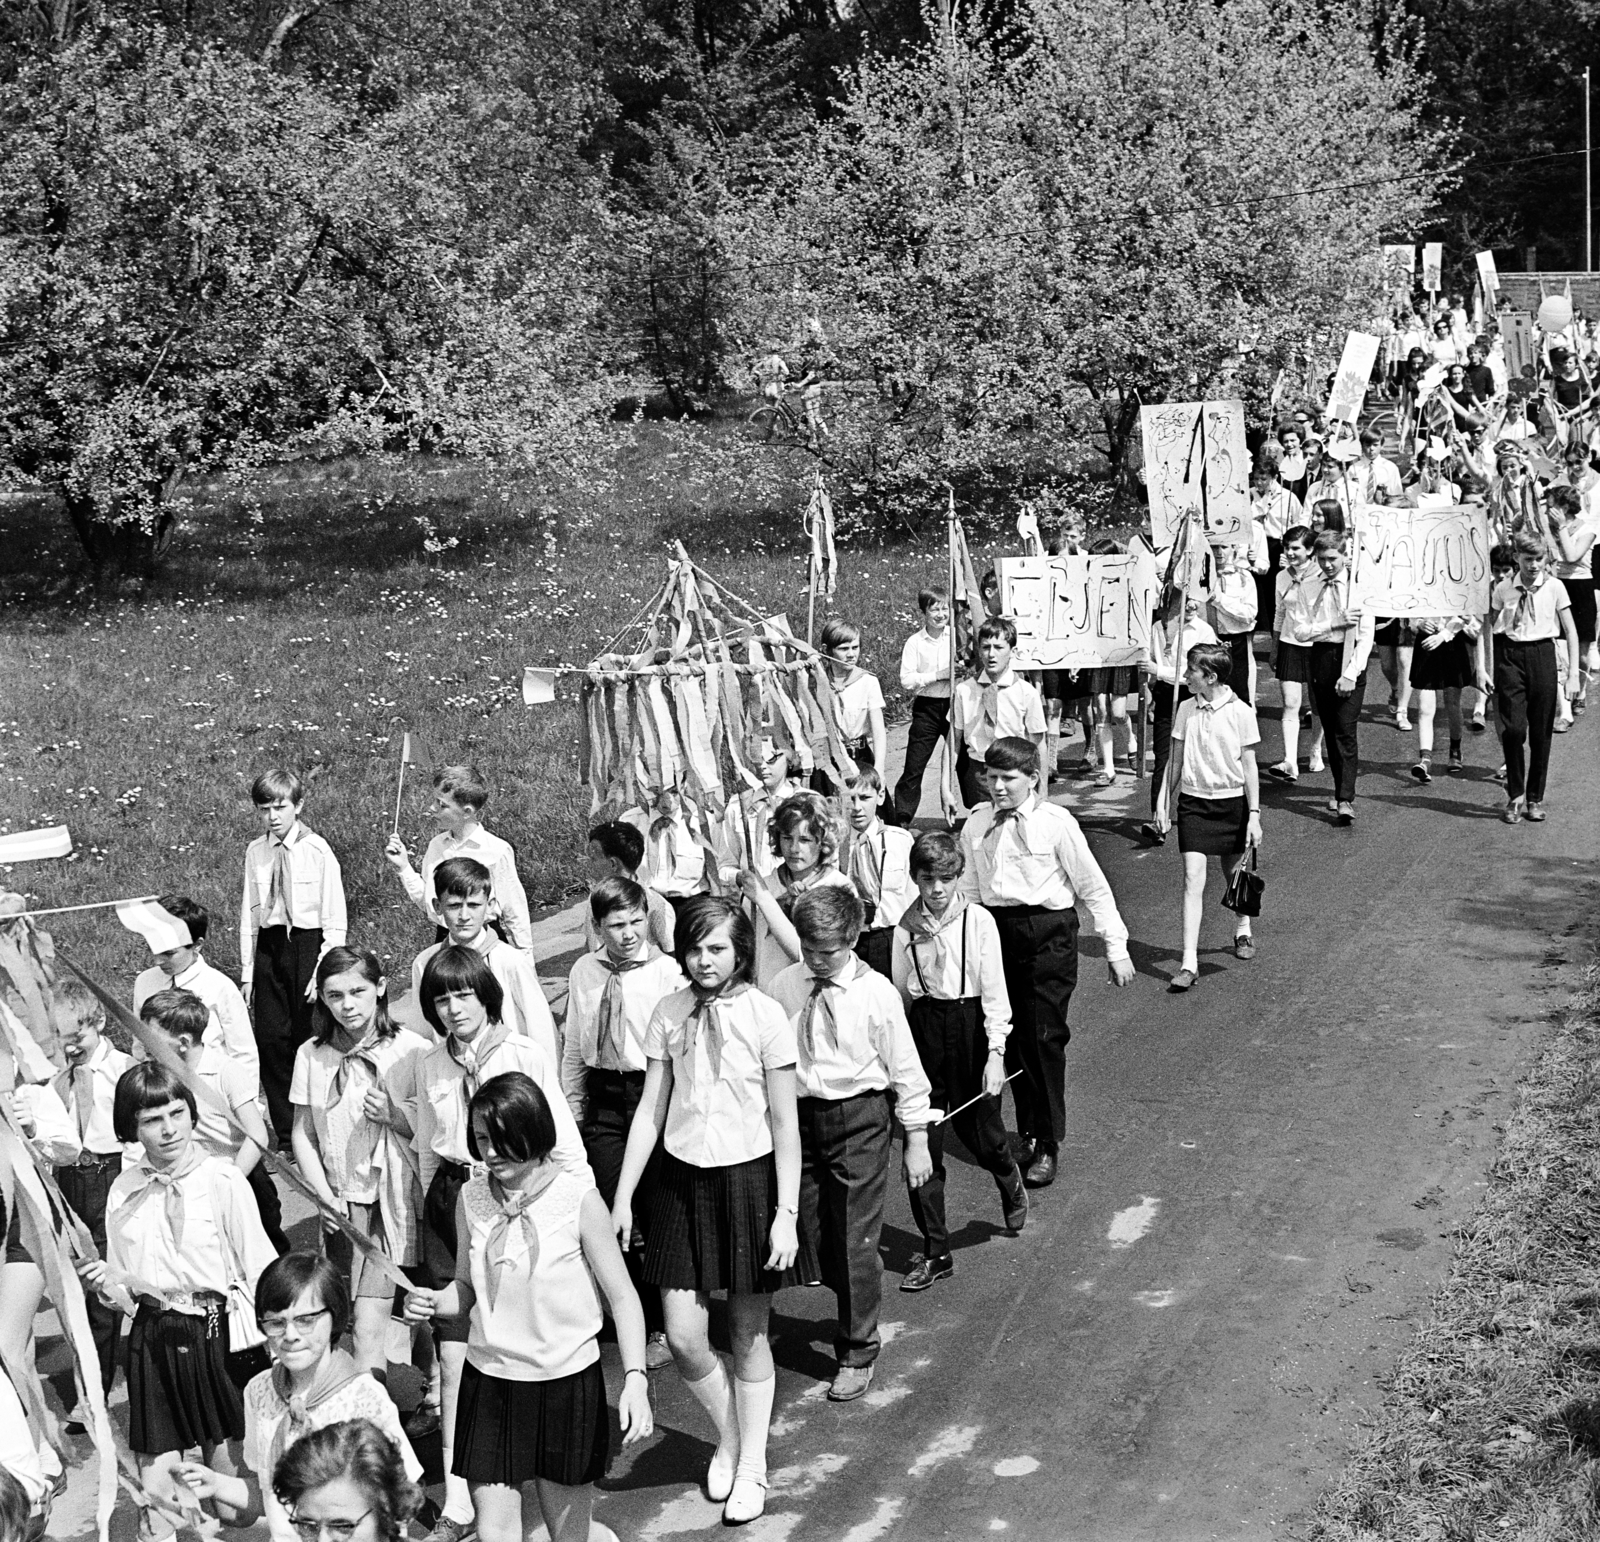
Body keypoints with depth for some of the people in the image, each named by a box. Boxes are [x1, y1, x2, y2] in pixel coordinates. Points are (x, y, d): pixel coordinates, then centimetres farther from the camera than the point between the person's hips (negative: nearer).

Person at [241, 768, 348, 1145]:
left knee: (310, 1040, -2)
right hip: (268, 946, 4)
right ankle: (285, 1135, 14)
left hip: (308, 943, -4)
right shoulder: (255, 852, 6)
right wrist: (248, 971, 5)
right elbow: (248, 915, 10)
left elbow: (335, 919, -5)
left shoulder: (318, 851, -6)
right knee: (270, 1039, 2)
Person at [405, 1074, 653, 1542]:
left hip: (565, 1383, -3)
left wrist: (635, 1379, -20)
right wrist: (433, 1303, -11)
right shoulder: (471, 1199, -1)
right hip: (488, 1381, 3)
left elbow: (621, 1296, -9)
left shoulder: (578, 1200, -13)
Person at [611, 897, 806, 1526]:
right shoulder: (669, 1015, -1)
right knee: (684, 1338, 0)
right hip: (684, 1179, 3)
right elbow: (650, 1110, 4)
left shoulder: (765, 1016, -11)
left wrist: (785, 1213, -11)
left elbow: (785, 1125, -8)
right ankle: (728, 1436, 29)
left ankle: (752, 1467, 24)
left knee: (748, 1333, 7)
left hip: (749, 1179, -3)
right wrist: (622, 1196, 2)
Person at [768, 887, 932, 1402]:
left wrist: (916, 1140, -1)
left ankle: (858, 1352, 16)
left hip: (859, 1117, -4)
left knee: (855, 1239, 0)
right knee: (814, 1234, 13)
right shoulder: (784, 988, -2)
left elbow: (905, 1070, -4)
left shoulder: (876, 993, -11)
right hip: (799, 1116, 4)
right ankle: (854, 1314, 39)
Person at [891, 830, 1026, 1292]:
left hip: (970, 1028, -2)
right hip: (923, 1029, 2)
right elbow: (900, 990, 7)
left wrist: (995, 1052, -14)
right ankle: (934, 1253, 10)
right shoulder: (907, 926, -1)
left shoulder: (978, 921, -9)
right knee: (921, 1144, 1)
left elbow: (994, 990, -9)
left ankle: (1011, 1185, 47)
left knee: (980, 1133, 9)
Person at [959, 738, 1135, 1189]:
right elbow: (969, 891, 14)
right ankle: (1027, 1131, 24)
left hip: (1048, 934, -4)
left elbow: (1094, 888, -1)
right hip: (996, 931, 4)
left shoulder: (1056, 824, -7)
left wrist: (1116, 948, 0)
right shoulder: (976, 826, 6)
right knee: (1012, 1038, 8)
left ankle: (1047, 1146, 3)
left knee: (1044, 1037, -6)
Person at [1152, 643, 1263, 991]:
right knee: (1193, 878, -9)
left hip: (1232, 801, -1)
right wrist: (1166, 800, 10)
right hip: (1193, 801, 1)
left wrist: (1254, 814, -5)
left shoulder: (1240, 712, -9)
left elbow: (1249, 767, -4)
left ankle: (1242, 931, 44)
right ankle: (1189, 964, -11)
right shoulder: (1186, 710, -1)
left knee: (1233, 873, 14)